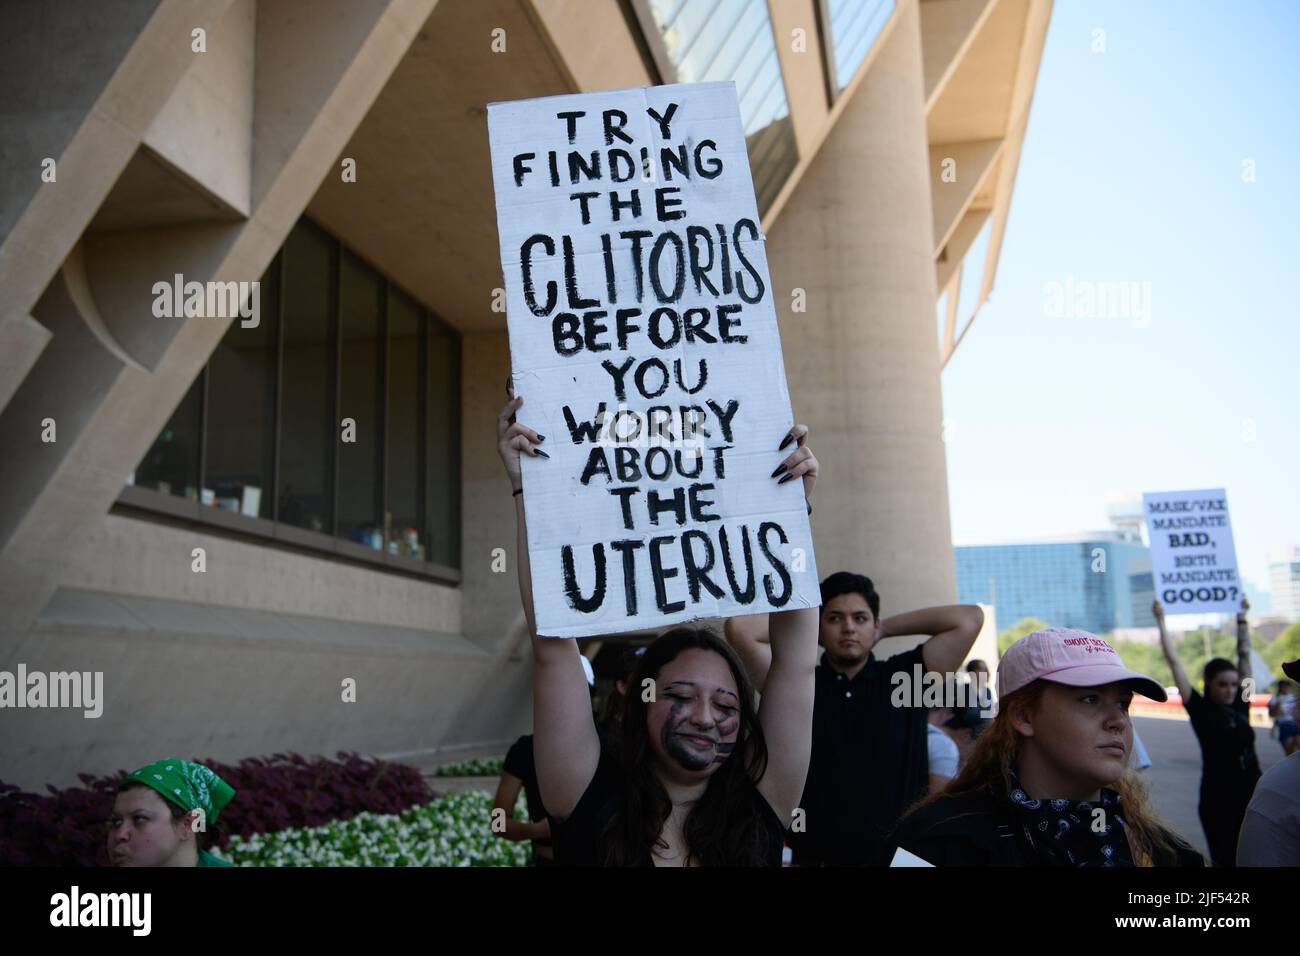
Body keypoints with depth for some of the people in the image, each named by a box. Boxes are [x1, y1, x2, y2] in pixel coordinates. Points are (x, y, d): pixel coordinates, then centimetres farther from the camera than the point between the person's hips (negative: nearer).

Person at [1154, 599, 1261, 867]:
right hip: (1218, 799, -4)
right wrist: (1161, 621, -5)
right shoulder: (1200, 710, -6)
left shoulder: (1240, 705, 5)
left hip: (1252, 794, 5)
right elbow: (1174, 662, -7)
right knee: (1225, 859, 1)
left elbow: (1244, 654, 13)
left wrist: (1242, 617, 17)